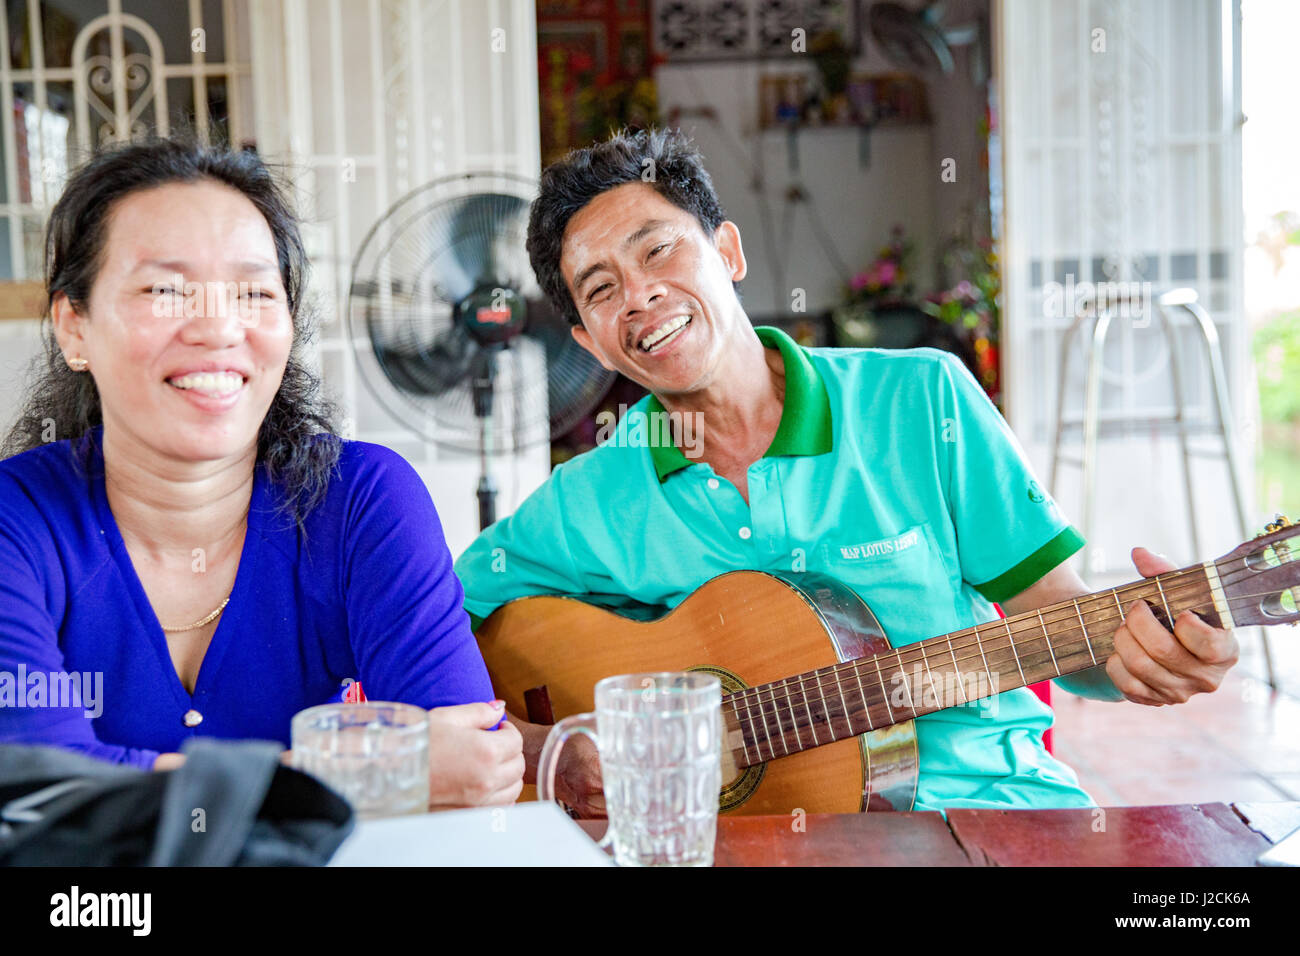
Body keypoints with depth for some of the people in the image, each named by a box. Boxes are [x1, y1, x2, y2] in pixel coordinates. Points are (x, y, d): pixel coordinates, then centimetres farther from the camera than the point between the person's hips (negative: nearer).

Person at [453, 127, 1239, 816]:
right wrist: (547, 752, -12)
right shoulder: (585, 508, 1)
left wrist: (1126, 653, -20)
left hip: (987, 797, 0)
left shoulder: (921, 400, 1)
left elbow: (1053, 610, 1)